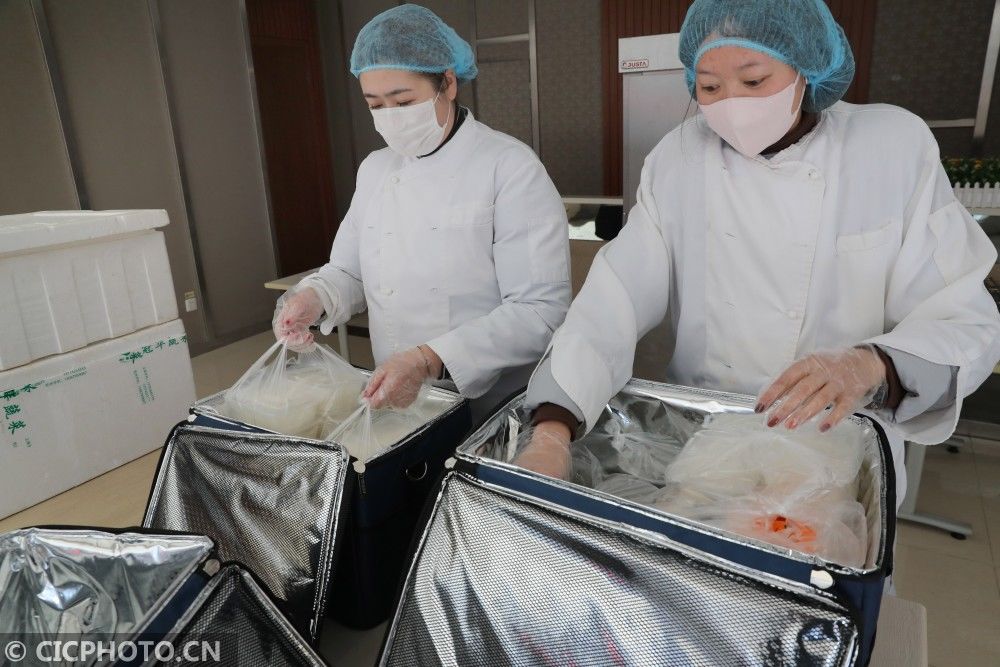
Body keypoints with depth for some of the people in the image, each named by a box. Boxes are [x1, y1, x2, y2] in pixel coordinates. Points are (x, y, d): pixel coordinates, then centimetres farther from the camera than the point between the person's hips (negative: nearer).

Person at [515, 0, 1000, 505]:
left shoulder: (896, 148, -7)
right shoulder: (678, 157, -4)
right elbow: (614, 300, -15)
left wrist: (870, 367, -29)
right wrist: (551, 431, -29)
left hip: (835, 451, 0)